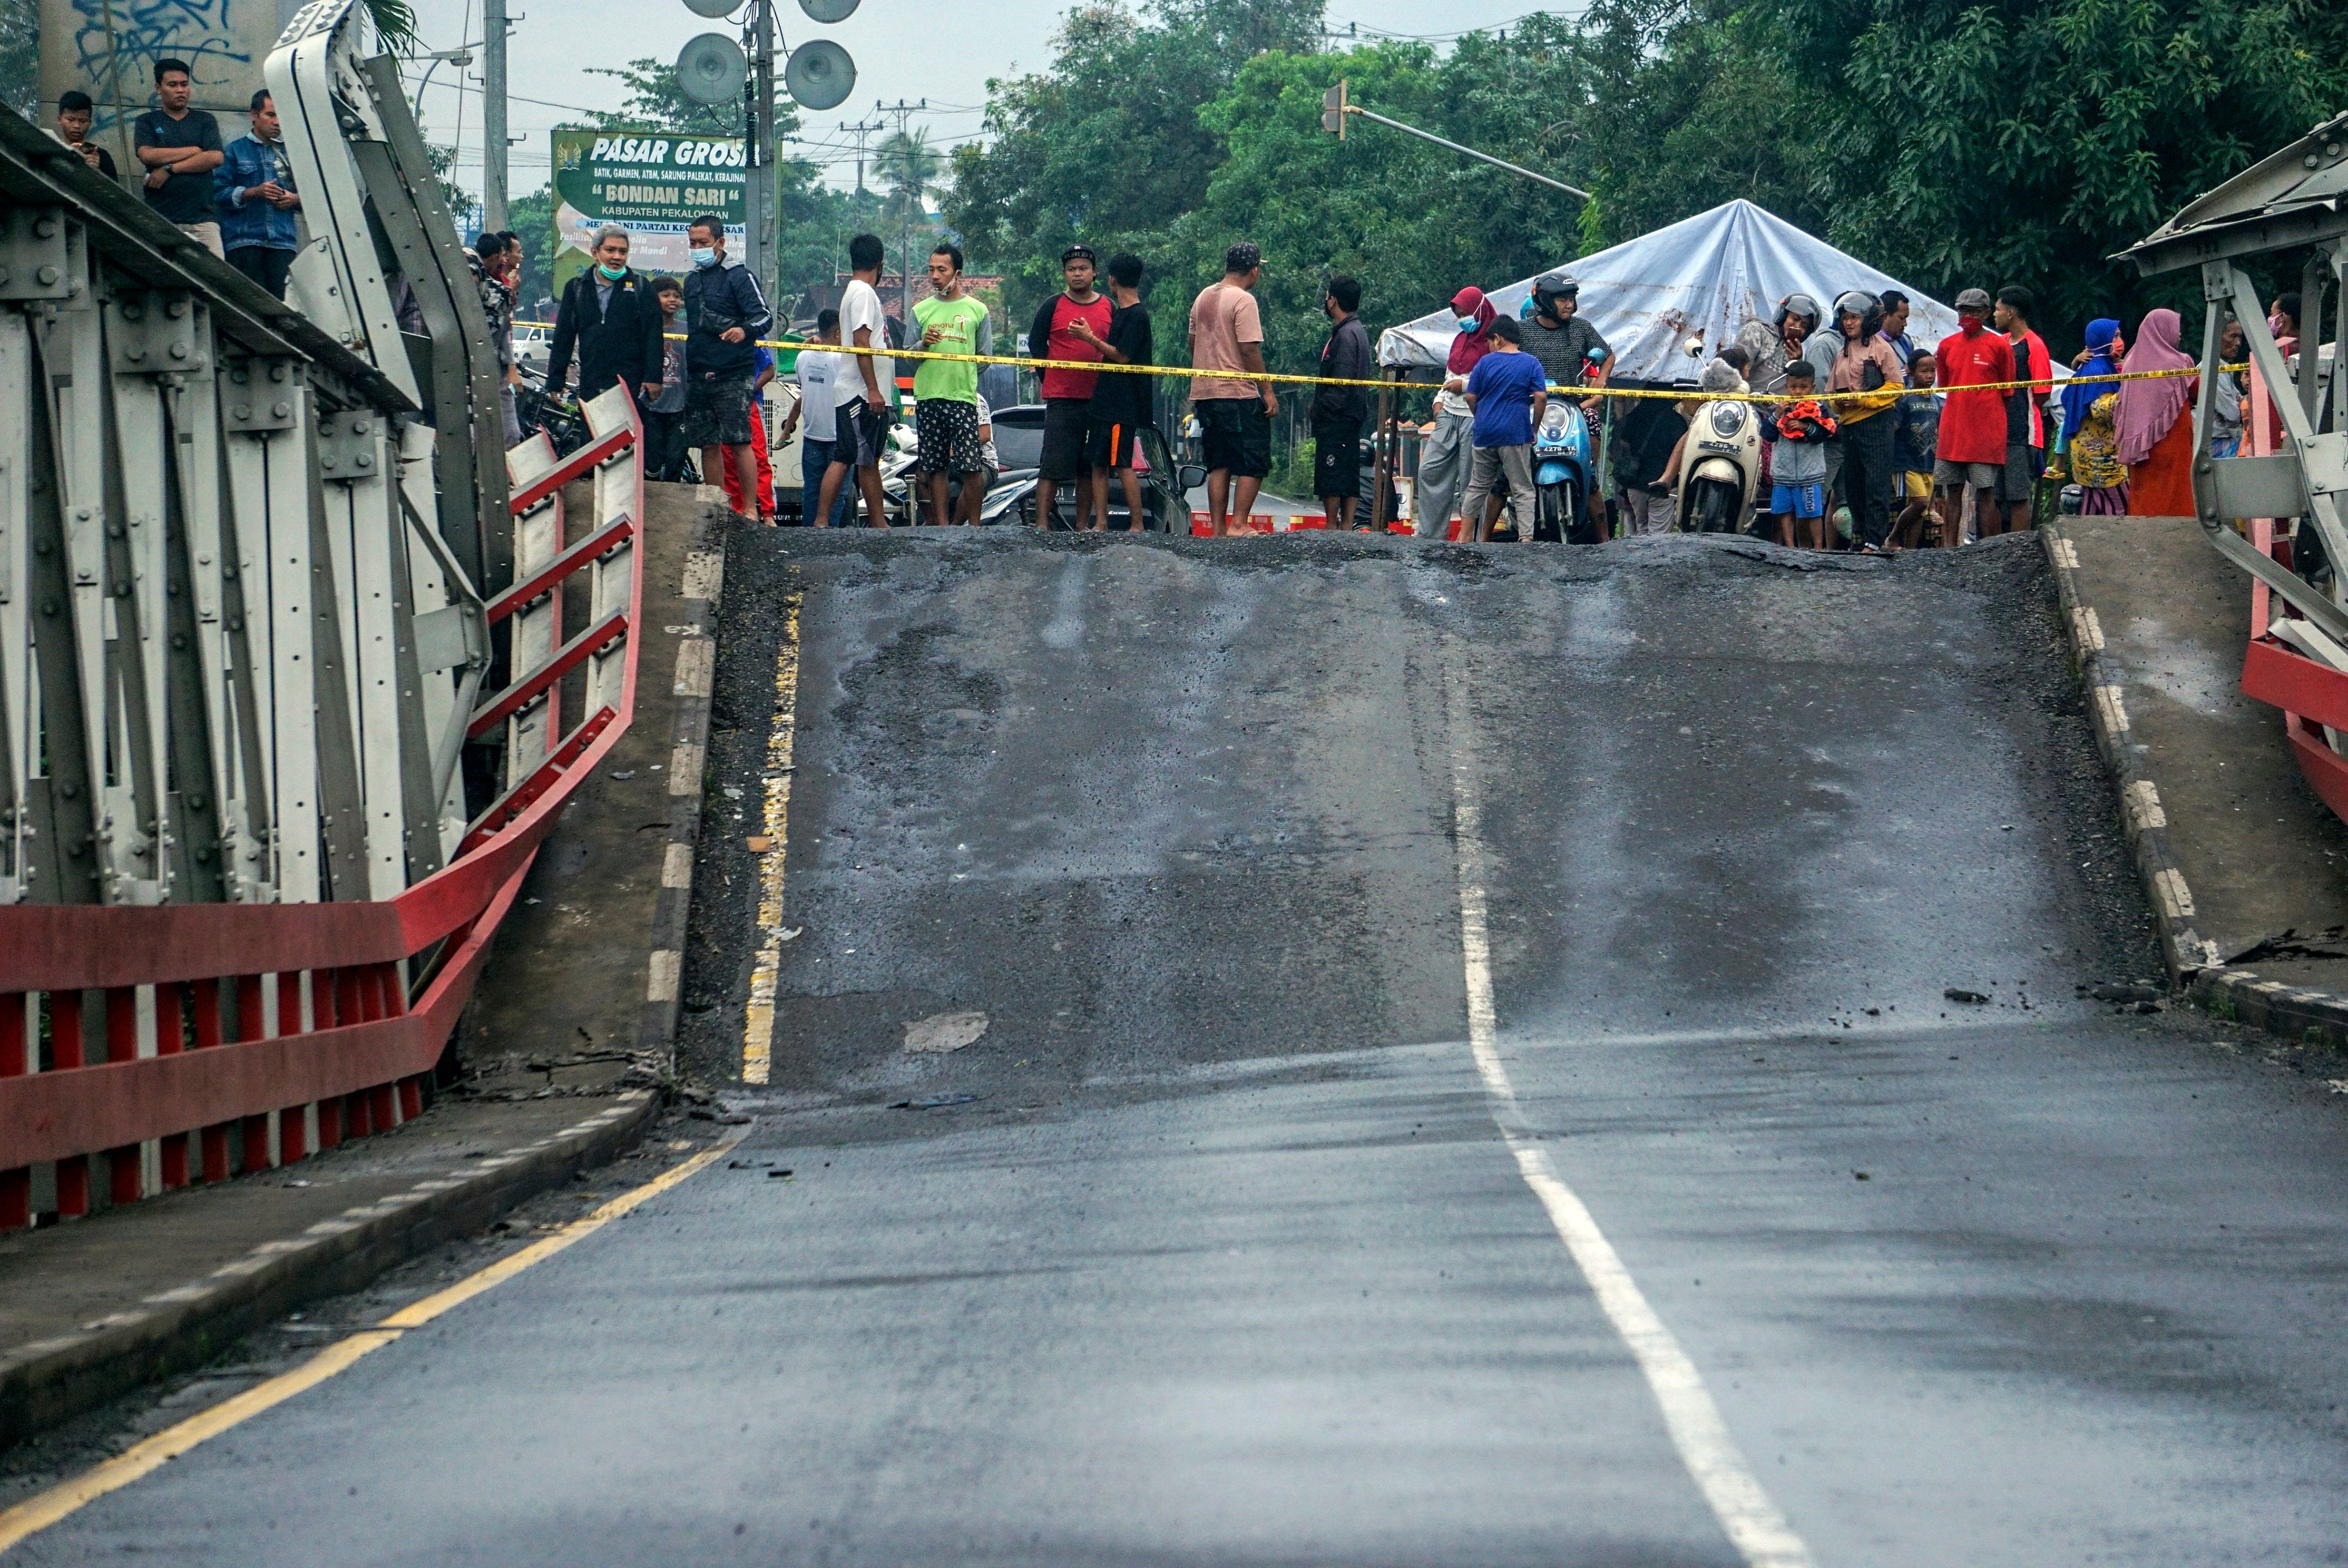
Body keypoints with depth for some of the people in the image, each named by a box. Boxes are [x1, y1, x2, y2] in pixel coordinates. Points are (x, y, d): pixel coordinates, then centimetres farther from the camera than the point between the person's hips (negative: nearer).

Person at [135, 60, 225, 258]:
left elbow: (216, 158, 2)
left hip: (202, 217, 1)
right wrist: (195, 150, 2)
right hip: (161, 218, -1)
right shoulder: (146, 122, 15)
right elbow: (147, 155, -4)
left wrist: (170, 169, -4)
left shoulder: (205, 121, 17)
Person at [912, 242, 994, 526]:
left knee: (970, 466, -9)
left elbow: (986, 357, 9)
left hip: (963, 398, -2)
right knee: (935, 467, 3)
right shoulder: (921, 310, 13)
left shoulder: (977, 310, 7)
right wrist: (923, 344, -8)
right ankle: (942, 526, 8)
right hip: (927, 397, 2)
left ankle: (974, 524, -2)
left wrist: (964, 377, -1)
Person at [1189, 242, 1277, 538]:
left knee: (1219, 466, 11)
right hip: (1239, 393, -8)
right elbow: (1250, 350, -16)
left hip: (1204, 392, 8)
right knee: (1254, 463, -2)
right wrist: (1267, 391, -12)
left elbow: (1193, 343, 20)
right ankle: (1239, 524, -10)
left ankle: (1217, 528, 6)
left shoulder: (1204, 297, 13)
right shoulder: (1243, 300, -11)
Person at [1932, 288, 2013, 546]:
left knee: (1986, 493, -5)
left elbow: (2008, 392, 4)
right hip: (1953, 429, 4)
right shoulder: (1947, 345, 10)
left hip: (1987, 434, -4)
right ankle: (1950, 549, 7)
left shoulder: (1999, 346, -2)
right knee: (1952, 490, 5)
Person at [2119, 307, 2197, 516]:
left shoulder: (2132, 363, 4)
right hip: (2173, 443, -4)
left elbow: (2122, 404, 13)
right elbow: (2199, 395, 4)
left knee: (2142, 495, 6)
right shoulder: (2179, 363, -8)